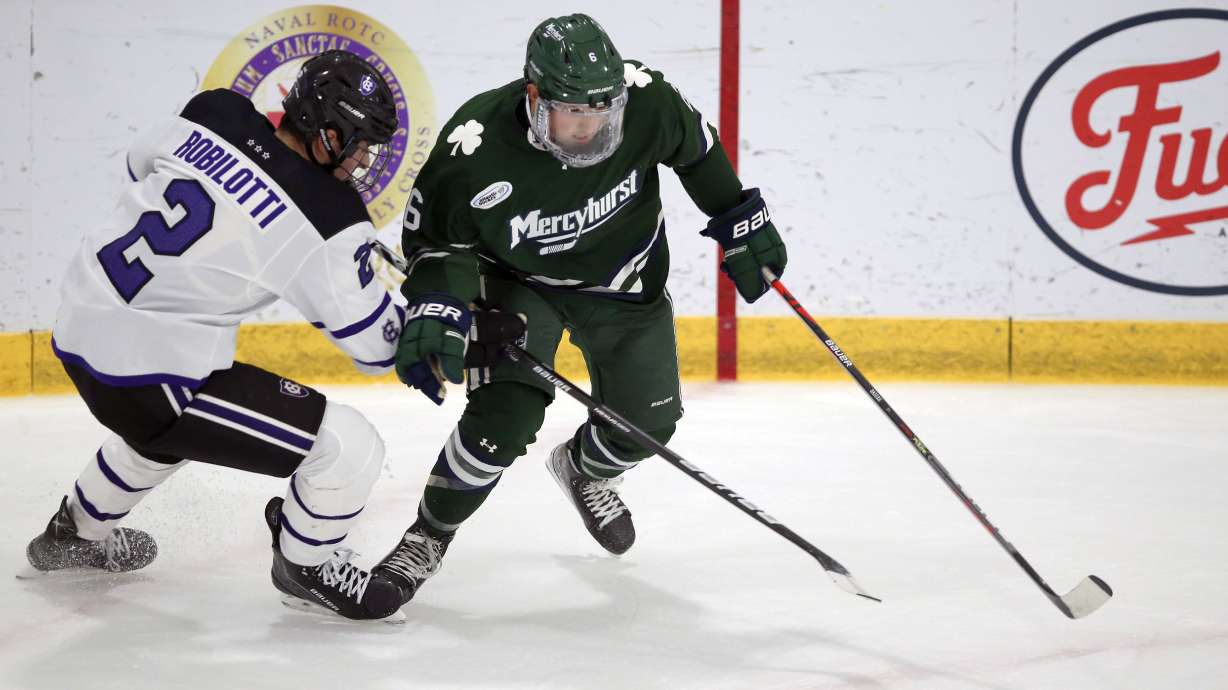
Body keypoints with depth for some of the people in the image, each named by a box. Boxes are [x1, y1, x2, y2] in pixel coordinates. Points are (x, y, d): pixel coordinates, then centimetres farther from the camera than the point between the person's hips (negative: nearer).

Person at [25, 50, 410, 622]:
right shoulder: (328, 220, -19)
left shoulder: (215, 112, -3)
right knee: (349, 449, -3)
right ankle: (307, 567, 22)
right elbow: (376, 345, -8)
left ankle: (76, 532, 58)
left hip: (78, 330, 8)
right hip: (150, 378, -8)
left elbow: (141, 168, 19)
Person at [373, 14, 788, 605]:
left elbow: (696, 149, -5)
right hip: (518, 281, -3)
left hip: (623, 278, 3)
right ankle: (428, 536, 2)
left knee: (646, 422, 8)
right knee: (505, 417, -23)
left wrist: (741, 221, 2)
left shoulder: (645, 102, -28)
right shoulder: (472, 152, -34)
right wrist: (436, 305, -32)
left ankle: (583, 470, 46)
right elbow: (434, 237, -16)